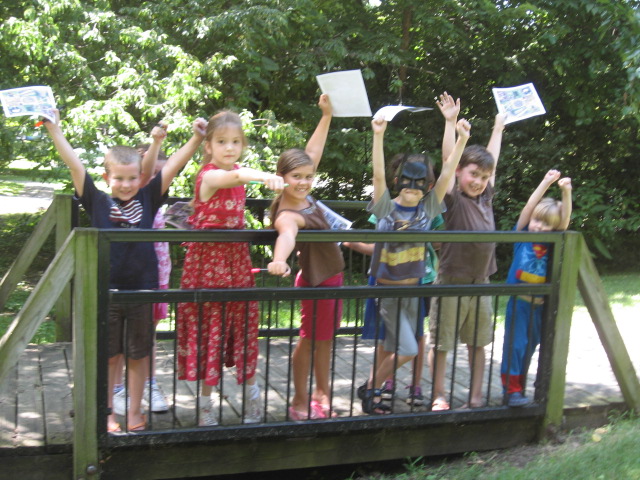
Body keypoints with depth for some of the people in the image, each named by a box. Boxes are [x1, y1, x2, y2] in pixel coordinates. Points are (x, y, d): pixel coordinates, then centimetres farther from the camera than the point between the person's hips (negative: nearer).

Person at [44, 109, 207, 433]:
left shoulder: (147, 200, 0)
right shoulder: (98, 202, -2)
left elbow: (172, 166, -3)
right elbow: (74, 164, -6)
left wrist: (196, 138, -9)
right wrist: (54, 128, -9)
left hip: (142, 289, 1)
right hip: (106, 290, -1)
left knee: (139, 354, 12)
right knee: (109, 354, 12)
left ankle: (135, 412, 27)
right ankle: (107, 412, 27)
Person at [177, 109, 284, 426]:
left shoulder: (238, 174, 5)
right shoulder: (209, 175, -17)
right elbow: (236, 176, -41)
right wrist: (264, 176, -59)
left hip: (236, 258, 6)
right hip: (207, 258, -6)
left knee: (243, 322, 10)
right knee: (207, 326, 3)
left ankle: (250, 390, 26)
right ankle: (206, 401, 16)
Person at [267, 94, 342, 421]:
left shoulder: (302, 196, -6)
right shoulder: (288, 215, -31)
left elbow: (313, 151, 5)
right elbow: (287, 234, -56)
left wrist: (326, 115, 5)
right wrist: (279, 260, -75)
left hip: (330, 277, 9)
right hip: (317, 281, -9)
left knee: (326, 336, 20)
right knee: (310, 339, 5)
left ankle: (323, 392, 36)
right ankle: (300, 402, 21)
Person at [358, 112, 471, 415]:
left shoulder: (428, 208, 0)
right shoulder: (386, 207, -8)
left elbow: (447, 173, -5)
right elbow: (378, 174, -19)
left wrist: (462, 139, -11)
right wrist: (378, 136, -28)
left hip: (413, 287, 5)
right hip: (387, 288, -4)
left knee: (397, 348, 12)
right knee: (407, 349, -7)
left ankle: (372, 387, 29)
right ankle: (371, 389, 12)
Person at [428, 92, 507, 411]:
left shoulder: (485, 198, 7)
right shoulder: (454, 200, -8)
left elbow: (492, 160, 18)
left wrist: (498, 128, 28)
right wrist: (450, 122, -22)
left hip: (481, 283, 6)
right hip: (451, 284, -6)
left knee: (477, 342, 14)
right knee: (441, 343, 4)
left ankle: (476, 397, 26)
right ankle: (438, 396, 18)